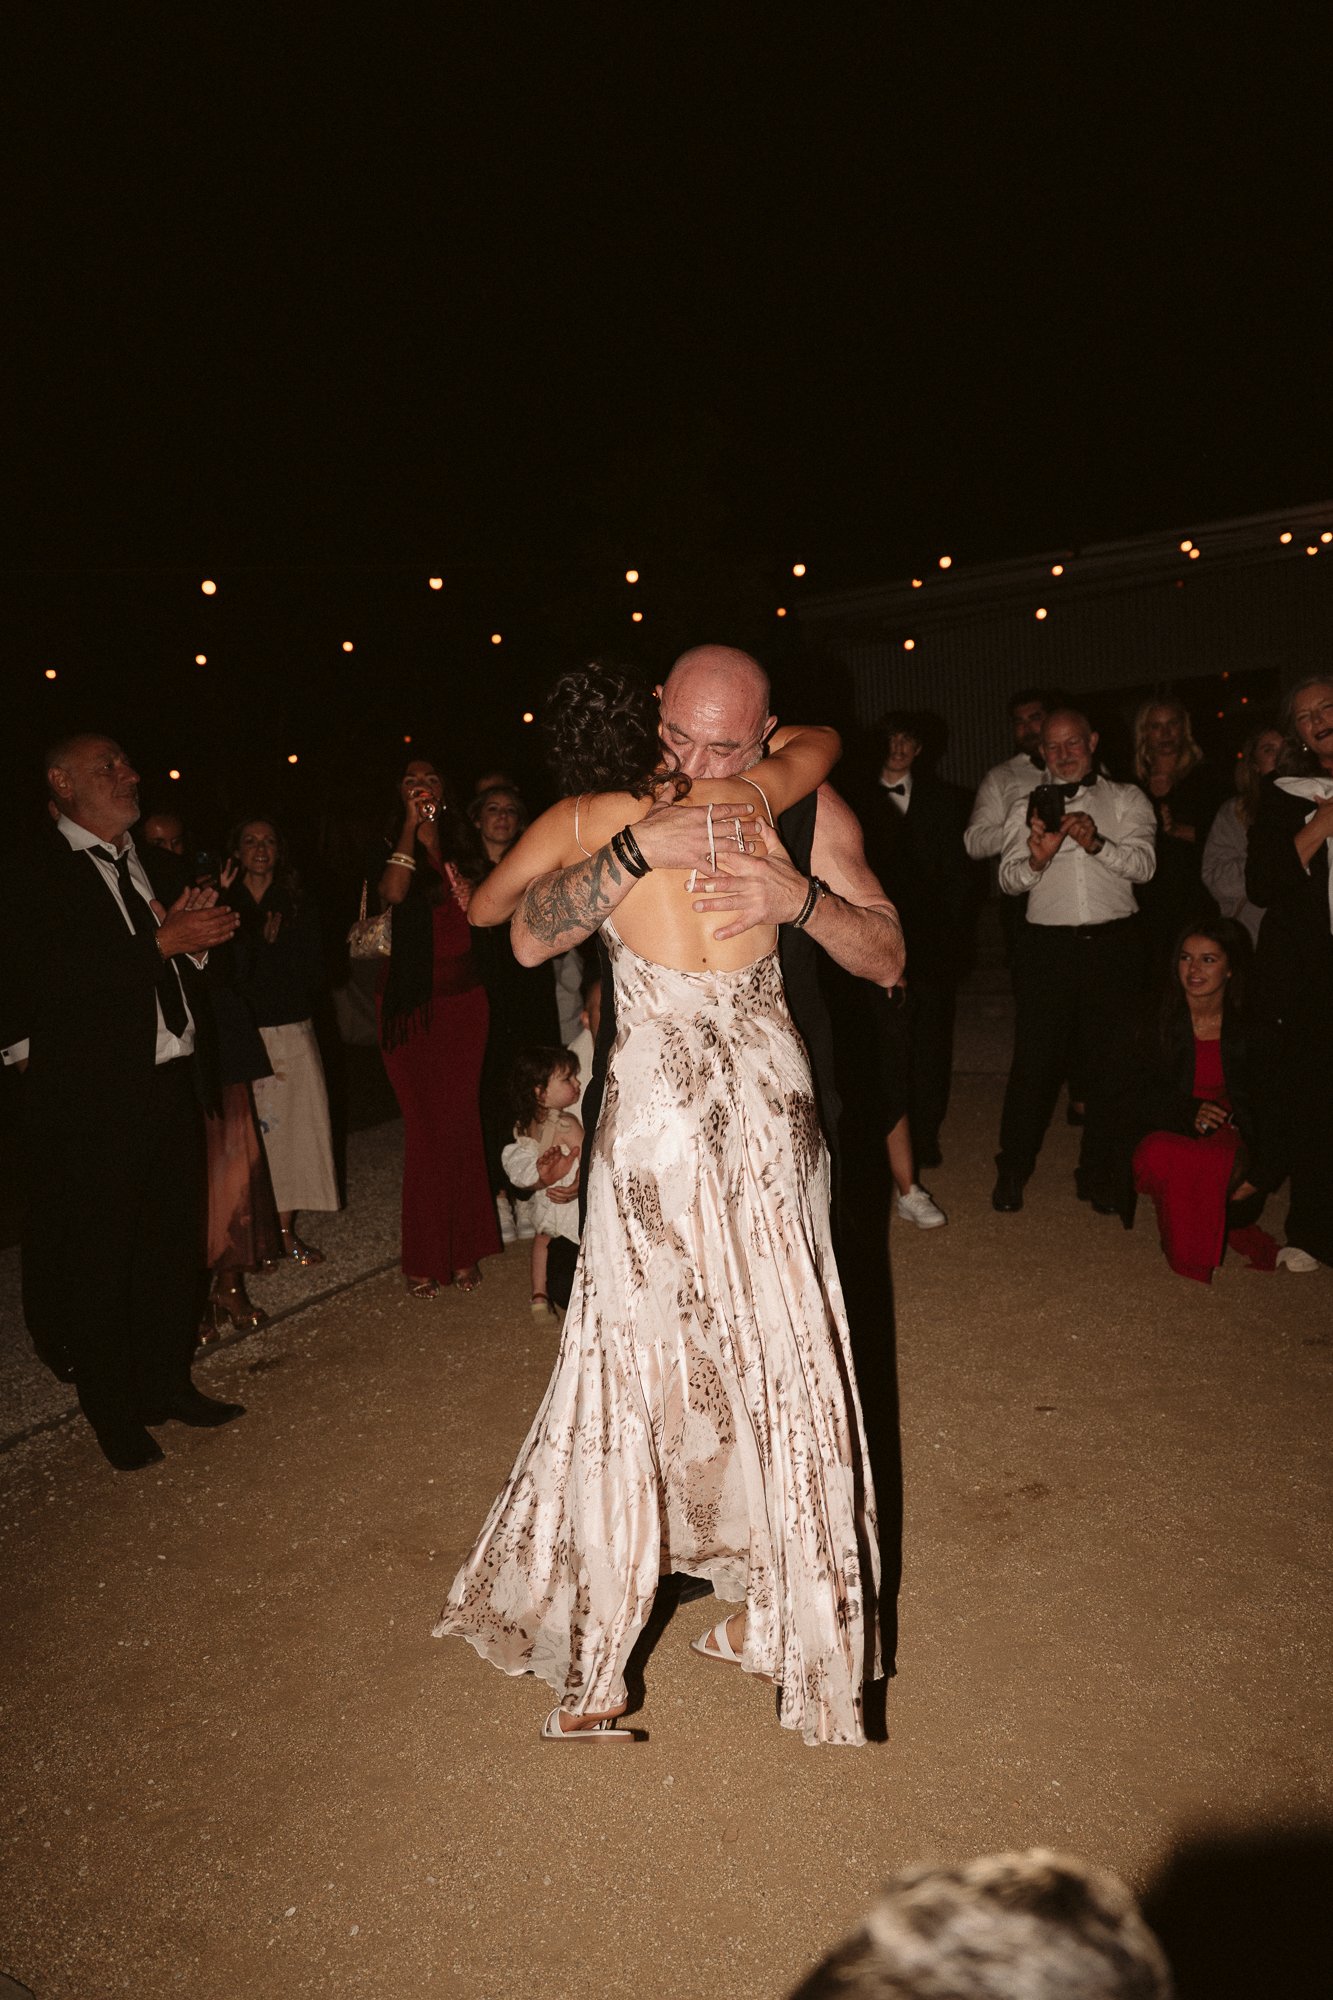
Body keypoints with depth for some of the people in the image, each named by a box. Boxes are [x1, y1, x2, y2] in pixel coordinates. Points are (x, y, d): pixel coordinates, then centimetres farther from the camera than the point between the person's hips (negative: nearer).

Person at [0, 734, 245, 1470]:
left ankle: (168, 1384, 32)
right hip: (96, 1097, -7)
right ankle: (113, 1411, 23)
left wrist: (196, 932, -3)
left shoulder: (147, 863, 15)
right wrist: (163, 940, -23)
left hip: (173, 1082, 7)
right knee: (97, 1260, 6)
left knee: (173, 1245, 15)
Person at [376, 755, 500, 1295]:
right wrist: (412, 823, -10)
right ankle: (424, 1257, 10)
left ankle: (465, 1250, 15)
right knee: (423, 1124, -2)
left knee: (461, 1120, 3)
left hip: (462, 996, 2)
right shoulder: (394, 846, 3)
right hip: (409, 1000, -2)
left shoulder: (461, 846, 12)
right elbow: (393, 892, -19)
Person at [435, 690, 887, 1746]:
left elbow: (486, 907, 12)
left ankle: (594, 1678, 18)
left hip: (656, 1116, -2)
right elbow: (822, 736, 23)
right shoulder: (756, 796, 1)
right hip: (771, 1112, 3)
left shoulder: (588, 818, -5)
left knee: (630, 1379, 6)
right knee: (776, 1361, 15)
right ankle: (775, 1614, 32)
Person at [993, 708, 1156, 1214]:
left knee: (1110, 1063, 5)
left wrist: (1097, 843, -21)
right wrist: (1036, 859, -19)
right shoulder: (1027, 809, 12)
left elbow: (1144, 864, -4)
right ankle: (1012, 1171, 15)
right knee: (1034, 1062, -1)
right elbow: (1007, 879, 2)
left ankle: (1098, 1174, 20)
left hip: (1113, 946, 0)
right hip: (1048, 946, 0)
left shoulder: (1125, 800, 10)